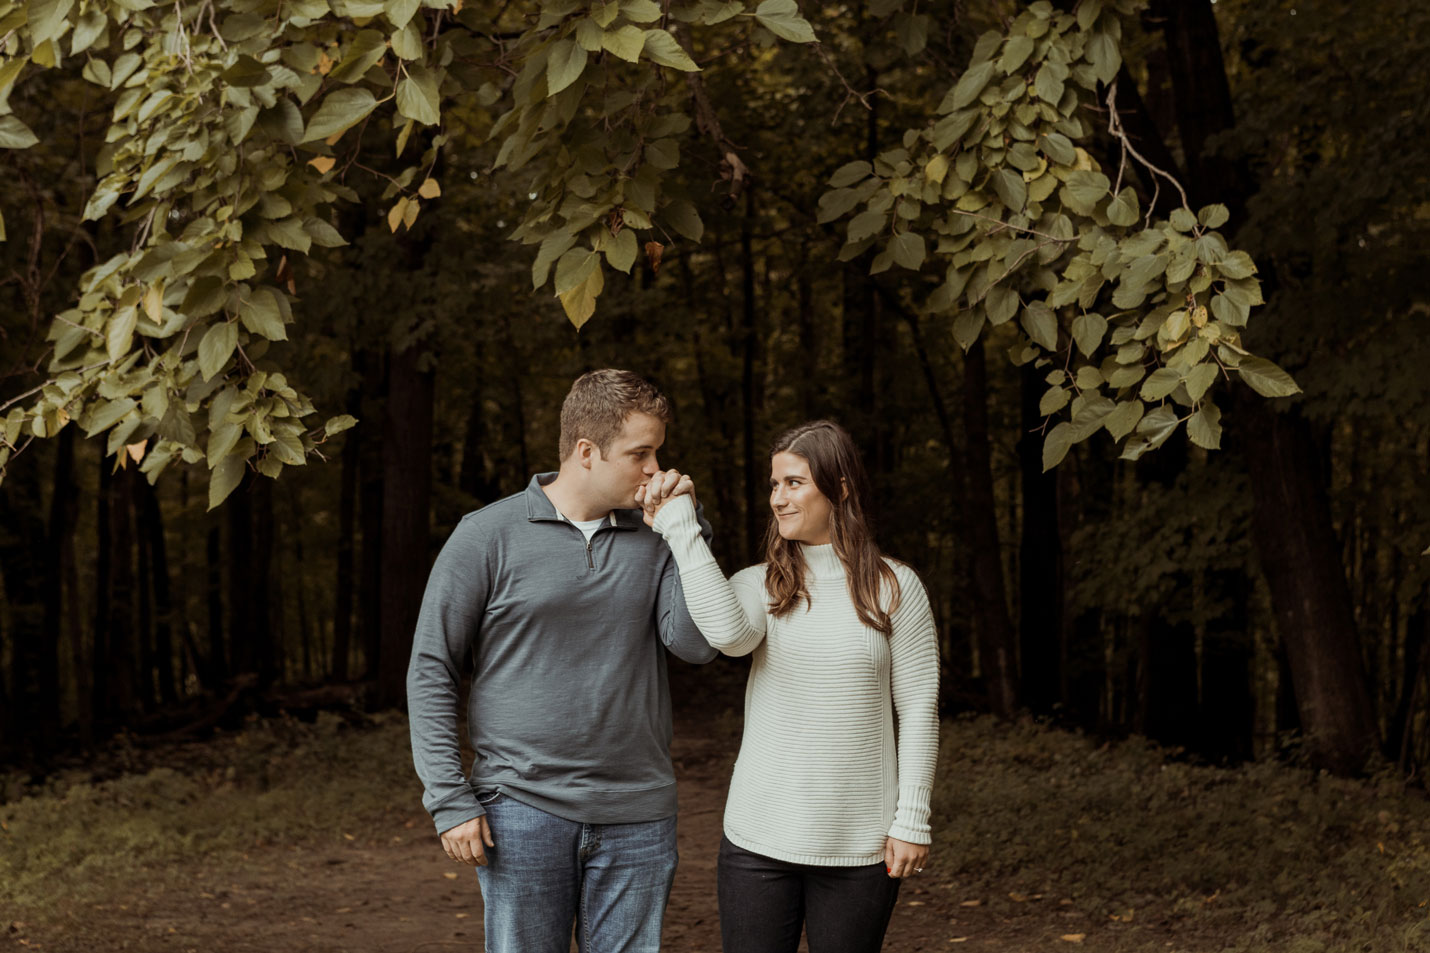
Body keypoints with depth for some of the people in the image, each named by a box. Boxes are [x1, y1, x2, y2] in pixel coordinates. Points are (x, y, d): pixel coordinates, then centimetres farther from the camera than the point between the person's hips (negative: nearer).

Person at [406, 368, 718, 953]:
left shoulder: (654, 542, 7)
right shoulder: (489, 537, -2)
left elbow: (696, 645, -8)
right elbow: (430, 670, -1)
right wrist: (450, 801, -6)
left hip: (638, 816, 3)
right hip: (522, 810, -3)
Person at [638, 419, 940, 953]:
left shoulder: (894, 588, 1)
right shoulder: (759, 586, 5)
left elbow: (918, 710, 2)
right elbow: (728, 633, -20)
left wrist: (911, 821, -2)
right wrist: (680, 526, -16)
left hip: (859, 847, -1)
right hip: (759, 840, 1)